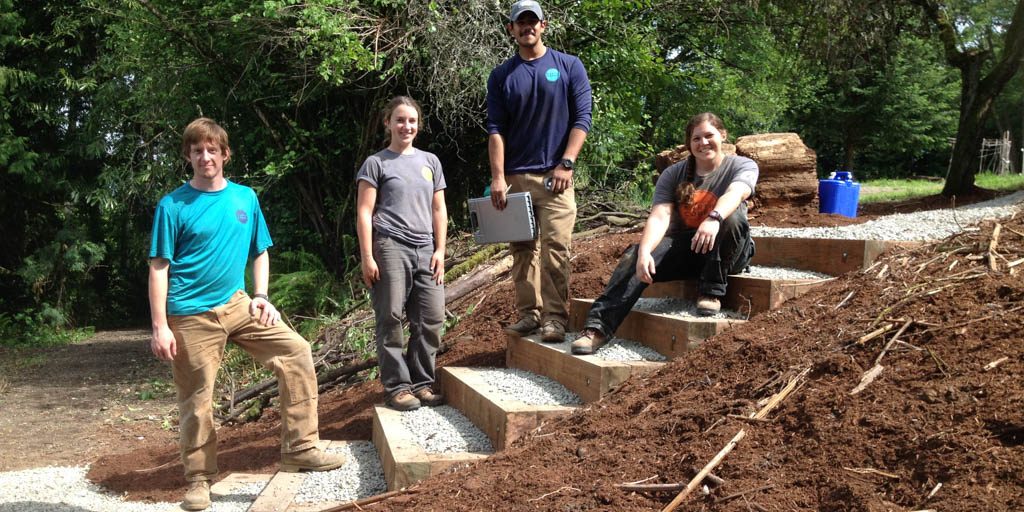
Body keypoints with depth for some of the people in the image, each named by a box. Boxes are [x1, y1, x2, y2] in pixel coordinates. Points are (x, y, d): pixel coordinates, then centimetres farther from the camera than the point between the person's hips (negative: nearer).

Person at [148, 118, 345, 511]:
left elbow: (260, 253, 15)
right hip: (191, 316, -4)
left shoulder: (245, 198, 6)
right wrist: (160, 327, -12)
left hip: (236, 304, 4)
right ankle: (199, 480, 22)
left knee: (296, 351, -9)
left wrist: (260, 296, 0)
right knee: (196, 400, 3)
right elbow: (158, 268, -6)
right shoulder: (173, 206, -5)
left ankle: (300, 448, -2)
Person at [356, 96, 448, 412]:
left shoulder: (430, 161, 18)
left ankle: (422, 383, 12)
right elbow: (364, 213, 0)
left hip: (425, 251, 4)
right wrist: (367, 258, -8)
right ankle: (397, 386, 3)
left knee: (431, 320, 0)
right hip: (390, 248, -4)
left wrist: (440, 251, 7)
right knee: (391, 320, -4)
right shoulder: (376, 163, 5)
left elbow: (439, 210, 17)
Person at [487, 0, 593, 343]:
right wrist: (498, 177, -7)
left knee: (555, 247, -9)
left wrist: (566, 164, -10)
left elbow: (582, 118, 1)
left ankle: (555, 317, -6)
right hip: (516, 177, 3)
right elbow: (496, 130, 4)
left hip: (555, 174, -2)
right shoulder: (501, 76, 10)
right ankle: (528, 313, 11)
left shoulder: (569, 66, 6)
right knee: (522, 249, 5)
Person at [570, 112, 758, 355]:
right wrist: (644, 252, -34)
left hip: (729, 252, -2)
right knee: (634, 257, -27)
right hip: (682, 248, 2)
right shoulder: (673, 174, 4)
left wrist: (714, 219, -50)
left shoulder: (743, 166, -2)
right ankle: (598, 326, -37)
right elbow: (659, 216, -13)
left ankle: (711, 292, -22)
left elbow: (735, 194, -26)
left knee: (731, 218, -34)